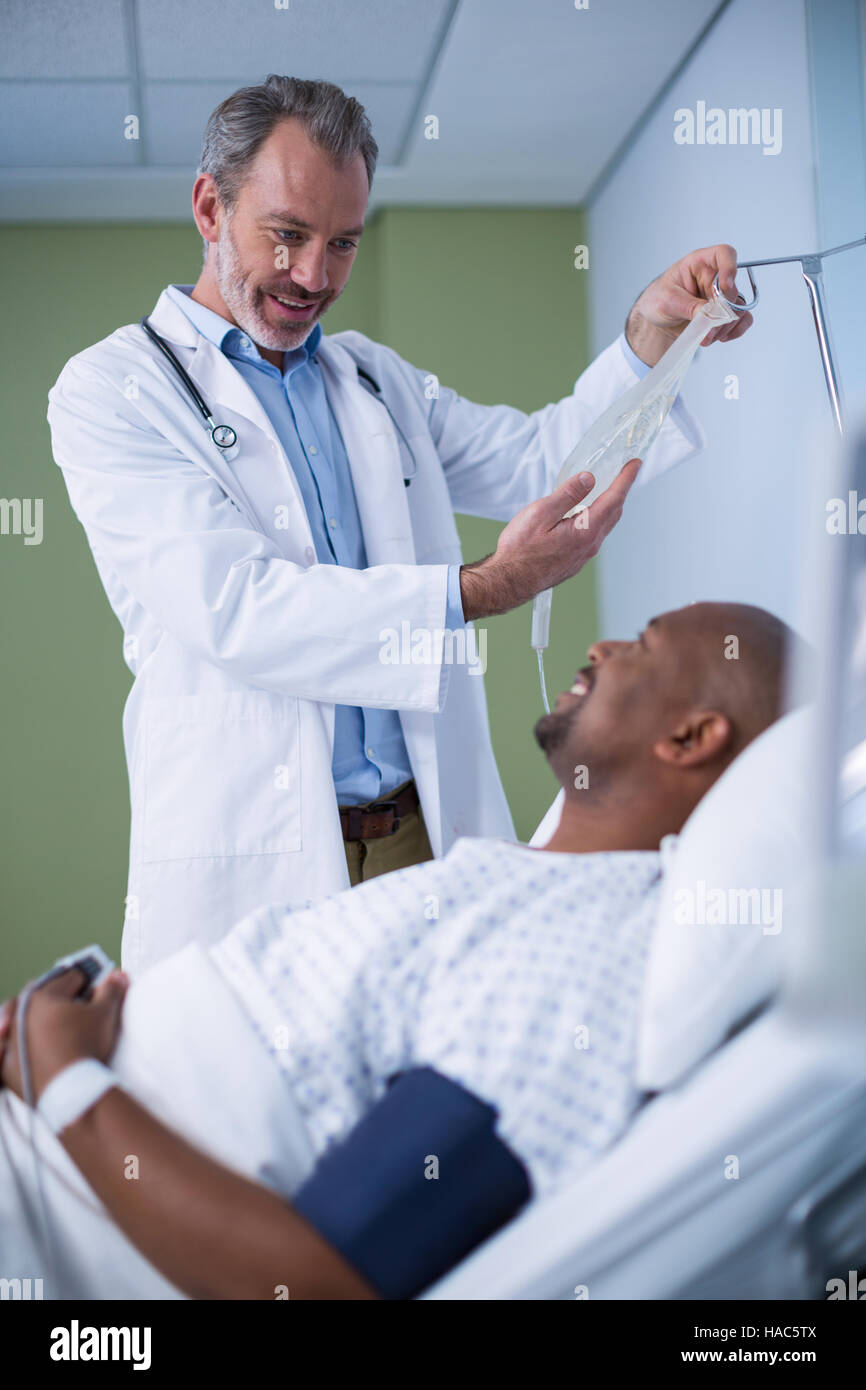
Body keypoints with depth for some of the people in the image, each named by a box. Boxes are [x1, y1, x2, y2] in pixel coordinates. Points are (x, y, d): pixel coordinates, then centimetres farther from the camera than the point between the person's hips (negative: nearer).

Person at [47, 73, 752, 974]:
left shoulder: (374, 378, 19)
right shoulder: (110, 390, -2)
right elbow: (234, 608, -15)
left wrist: (651, 337, -1)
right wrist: (479, 591, -22)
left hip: (430, 836, 5)